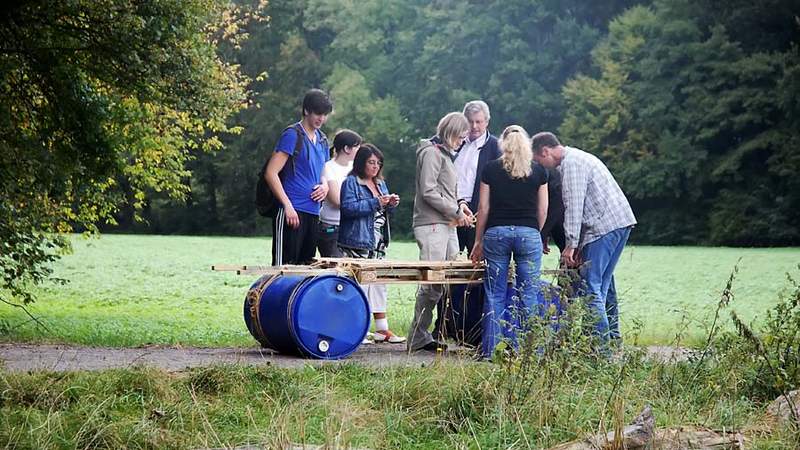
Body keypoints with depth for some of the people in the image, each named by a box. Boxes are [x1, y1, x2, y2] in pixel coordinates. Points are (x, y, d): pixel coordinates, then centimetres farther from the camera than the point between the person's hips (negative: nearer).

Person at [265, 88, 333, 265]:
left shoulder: (322, 140, 17)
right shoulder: (292, 135, -6)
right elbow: (271, 173, -12)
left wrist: (325, 185, 6)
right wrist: (288, 206, -18)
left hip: (313, 212, 8)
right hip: (292, 211, -8)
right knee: (285, 264, -10)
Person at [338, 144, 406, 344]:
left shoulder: (380, 184, 18)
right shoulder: (351, 183, -6)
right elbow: (348, 208, -18)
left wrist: (391, 204, 2)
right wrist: (376, 203, -21)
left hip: (378, 245, 8)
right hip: (357, 244, -8)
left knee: (378, 284, 9)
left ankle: (382, 329, 13)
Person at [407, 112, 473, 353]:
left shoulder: (445, 153, 23)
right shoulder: (432, 152, -7)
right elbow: (428, 192, -15)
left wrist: (458, 203, 10)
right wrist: (456, 211, -10)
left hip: (447, 226, 10)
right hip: (432, 226, -10)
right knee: (432, 283, -12)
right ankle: (418, 339, -6)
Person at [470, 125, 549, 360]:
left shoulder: (491, 169, 5)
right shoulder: (538, 171, 5)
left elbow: (484, 208, 4)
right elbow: (542, 211, 7)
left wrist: (478, 241, 11)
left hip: (496, 232, 1)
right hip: (528, 233, 0)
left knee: (495, 294, 5)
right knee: (528, 295, 2)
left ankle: (490, 349, 3)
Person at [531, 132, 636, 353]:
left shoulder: (571, 163, -9)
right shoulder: (579, 158, 23)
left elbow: (574, 206, -16)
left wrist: (570, 245, -14)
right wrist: (580, 244, 19)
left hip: (605, 226, -10)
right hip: (621, 221, 10)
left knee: (590, 286, -10)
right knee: (603, 284, 15)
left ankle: (601, 346, -14)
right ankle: (612, 338, 18)